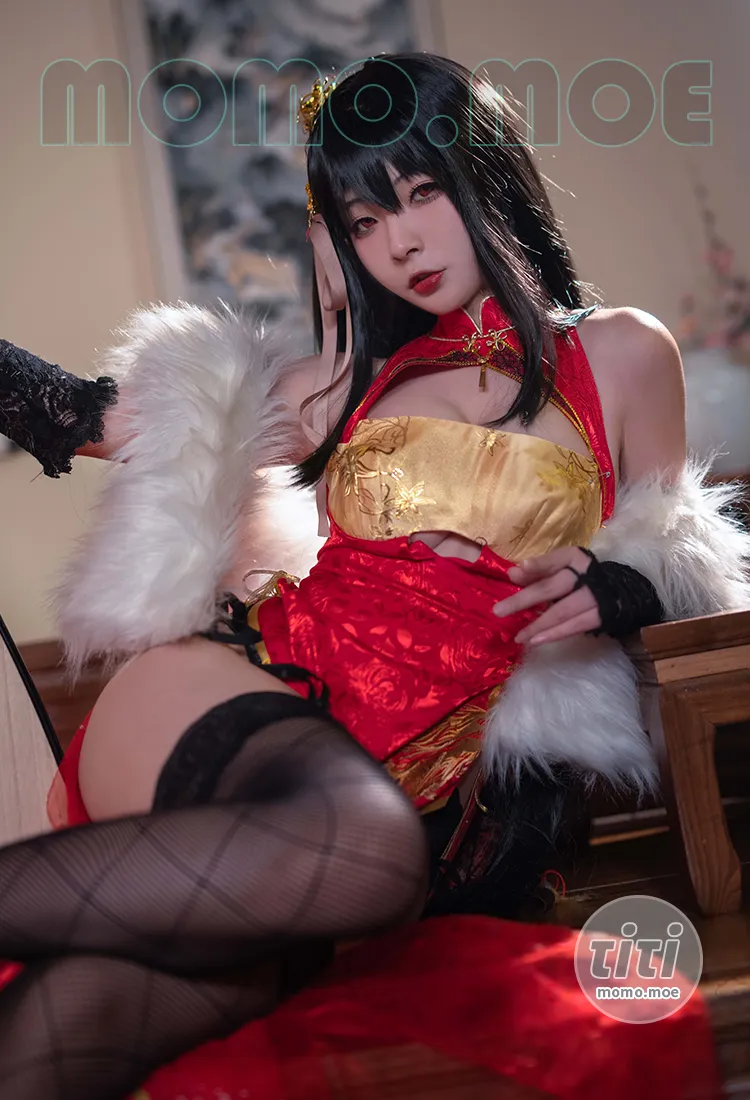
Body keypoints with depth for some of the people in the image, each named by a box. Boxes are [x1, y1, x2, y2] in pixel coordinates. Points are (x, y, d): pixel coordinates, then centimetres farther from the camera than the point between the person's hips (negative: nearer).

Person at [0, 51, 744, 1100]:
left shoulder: (621, 355, 16)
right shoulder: (365, 370, 22)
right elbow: (102, 419, 25)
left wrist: (615, 591, -1)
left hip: (437, 772, -1)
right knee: (359, 849, -41)